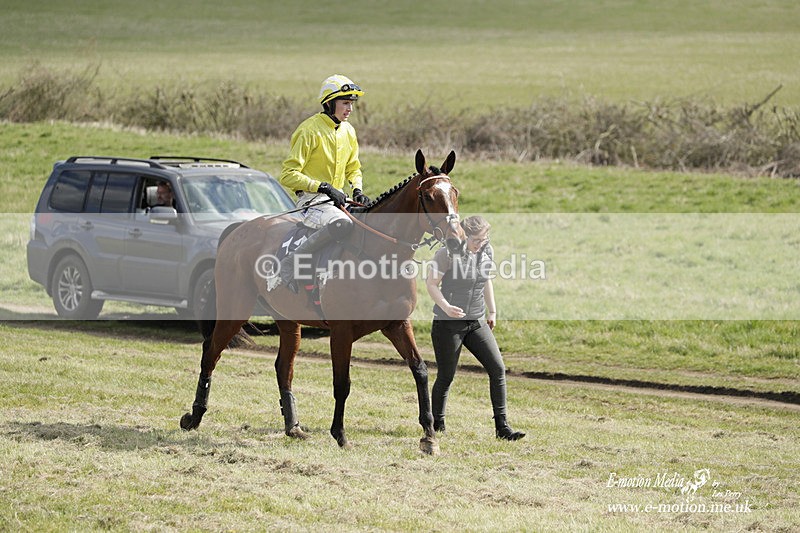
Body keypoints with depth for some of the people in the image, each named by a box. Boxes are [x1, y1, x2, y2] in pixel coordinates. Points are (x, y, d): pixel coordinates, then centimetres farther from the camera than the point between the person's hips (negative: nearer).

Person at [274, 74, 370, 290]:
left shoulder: (348, 131, 12)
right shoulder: (311, 131, -12)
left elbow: (353, 168, 25)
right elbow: (288, 174, -16)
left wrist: (357, 190, 3)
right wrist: (323, 187, -22)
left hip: (337, 198, 8)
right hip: (311, 199, -8)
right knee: (342, 223, -36)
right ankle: (289, 264, -29)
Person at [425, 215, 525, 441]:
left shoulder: (486, 252, 5)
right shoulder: (448, 254, -13)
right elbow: (431, 283, -10)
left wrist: (492, 311, 21)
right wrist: (445, 306, -26)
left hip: (477, 323, 5)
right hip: (448, 324, -5)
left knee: (498, 368, -7)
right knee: (446, 377, 2)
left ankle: (502, 427, -4)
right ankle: (437, 425, 22)